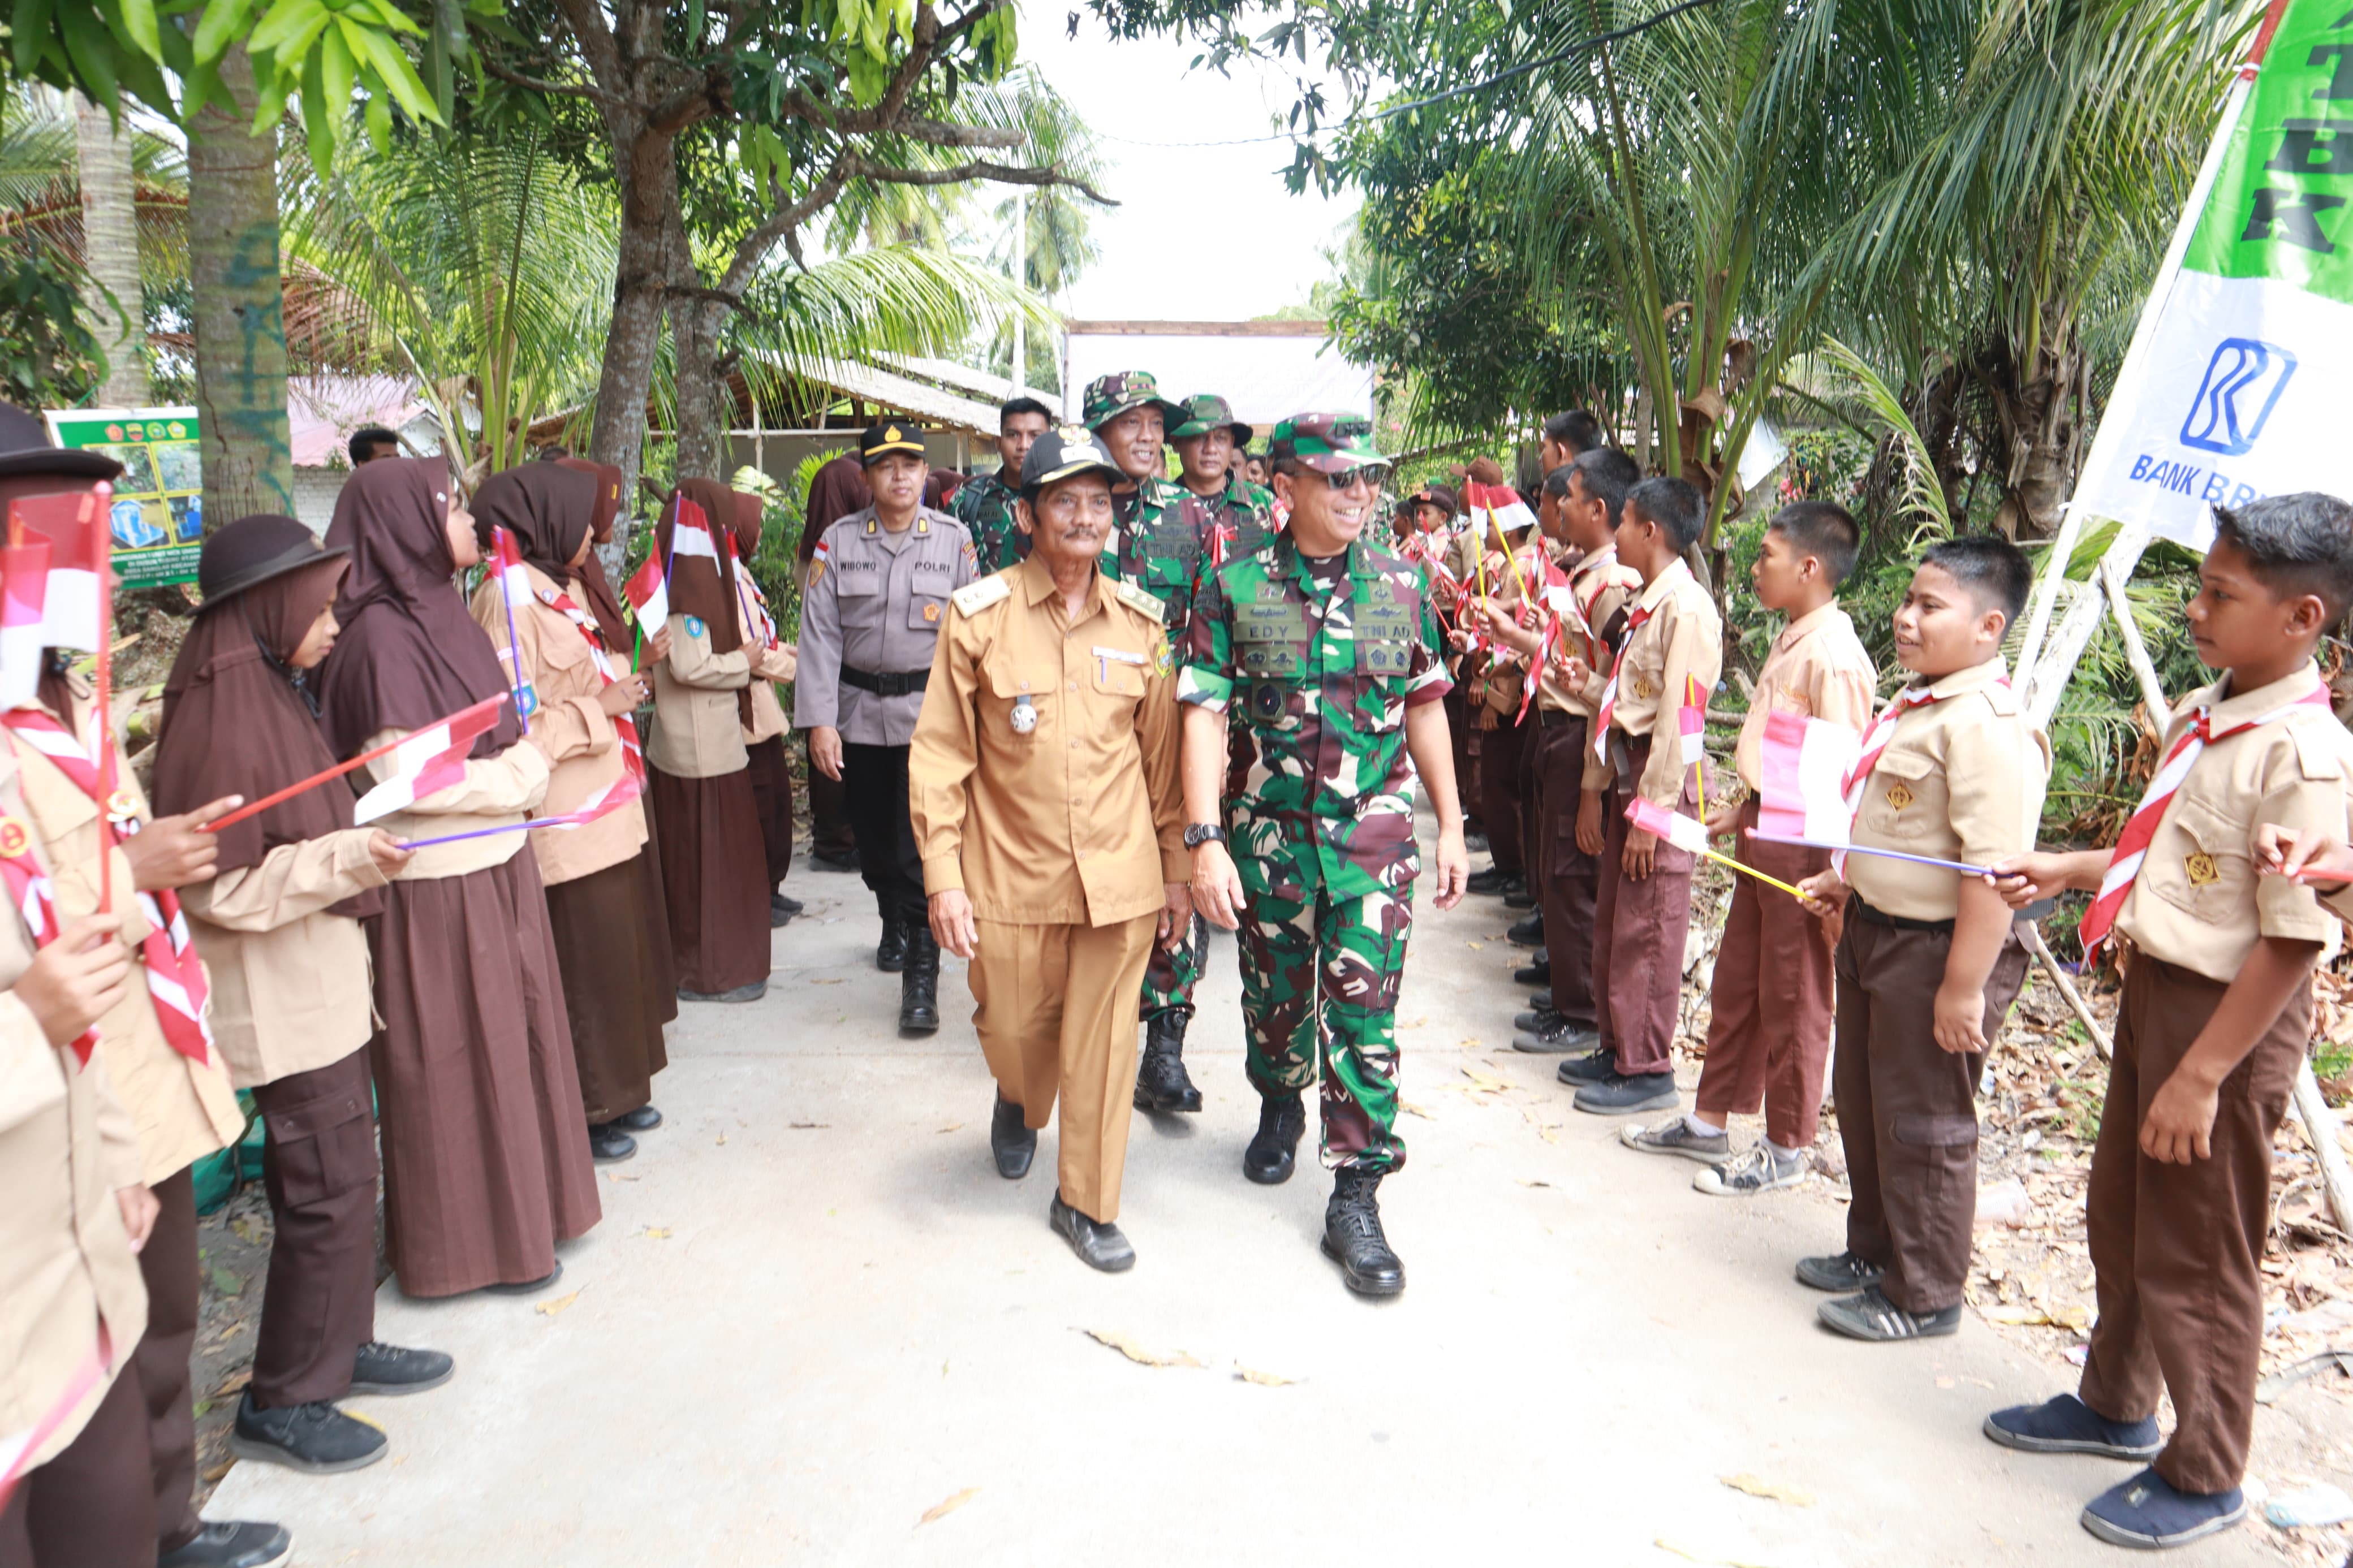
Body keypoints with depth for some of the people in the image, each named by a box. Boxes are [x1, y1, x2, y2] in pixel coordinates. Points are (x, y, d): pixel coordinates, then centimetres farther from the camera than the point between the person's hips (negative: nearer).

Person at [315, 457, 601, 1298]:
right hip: (438, 888, -9)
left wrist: (520, 767, -1)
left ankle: (517, 1206, 33)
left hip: (495, 866, 9)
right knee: (457, 1065, 4)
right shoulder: (381, 634, -17)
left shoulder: (439, 612, 9)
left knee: (508, 1043, 18)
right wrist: (519, 778, -11)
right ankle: (472, 1242, 19)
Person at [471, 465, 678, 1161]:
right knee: (583, 968, 1)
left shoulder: (561, 592, 14)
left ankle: (616, 1092, 31)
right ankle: (579, 1113, 16)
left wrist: (625, 675, 10)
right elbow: (514, 730, -23)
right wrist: (602, 707, -17)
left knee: (621, 955, 17)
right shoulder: (509, 601, -17)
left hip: (608, 811, 10)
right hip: (566, 824, -10)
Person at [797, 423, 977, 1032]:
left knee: (921, 843, -9)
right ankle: (893, 925, 42)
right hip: (859, 710, 3)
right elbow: (819, 633, -1)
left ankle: (921, 974, -4)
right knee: (873, 837, 15)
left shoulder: (954, 539, 0)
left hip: (929, 711, -2)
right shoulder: (839, 541, 2)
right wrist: (818, 720, -7)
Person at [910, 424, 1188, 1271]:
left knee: (1101, 1043, 7)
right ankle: (1018, 1105, 50)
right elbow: (940, 755, -4)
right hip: (1012, 876, -1)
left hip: (1119, 875, 1)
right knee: (1013, 1028, 14)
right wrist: (943, 877, -8)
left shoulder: (1141, 621, 2)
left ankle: (1087, 1203, 27)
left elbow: (1163, 755, 8)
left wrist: (1177, 870, 8)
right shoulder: (979, 615, -5)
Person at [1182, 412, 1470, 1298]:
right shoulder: (1234, 590, -4)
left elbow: (1424, 710, 9)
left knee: (1364, 1010, -3)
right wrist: (1204, 840, -16)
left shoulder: (1401, 588, 2)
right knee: (1277, 993, 17)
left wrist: (1451, 828, 8)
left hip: (1376, 836, 0)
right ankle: (1279, 1108, 47)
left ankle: (1356, 1198, 7)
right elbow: (1205, 717, -8)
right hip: (1270, 834, 0)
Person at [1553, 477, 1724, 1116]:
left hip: (1663, 782, -9)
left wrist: (1651, 814, -19)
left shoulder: (1687, 609, -15)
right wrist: (1596, 790, 12)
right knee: (1612, 921, 15)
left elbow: (1678, 720, -19)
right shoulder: (1645, 604, 14)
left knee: (1647, 932, -1)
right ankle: (1616, 1047, 28)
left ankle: (1648, 1070, 10)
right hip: (1625, 774, 9)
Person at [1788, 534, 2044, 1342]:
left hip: (1937, 949, -10)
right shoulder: (1917, 706, 9)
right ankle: (1875, 1252, 40)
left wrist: (1963, 987, -27)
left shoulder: (1987, 726, -24)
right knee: (1860, 1099, 21)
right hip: (1876, 934, 10)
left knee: (1922, 1123, 5)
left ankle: (1923, 1295, 23)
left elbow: (1993, 873, -28)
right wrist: (1847, 882, 20)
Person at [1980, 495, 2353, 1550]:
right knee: (2120, 1216, 23)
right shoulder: (2200, 717, 4)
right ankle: (2115, 1405, 44)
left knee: (2196, 1256, 7)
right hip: (2153, 987, 9)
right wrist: (2061, 871, 9)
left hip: (2228, 1017, -9)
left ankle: (2204, 1477, 27)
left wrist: (2201, 1075, -22)